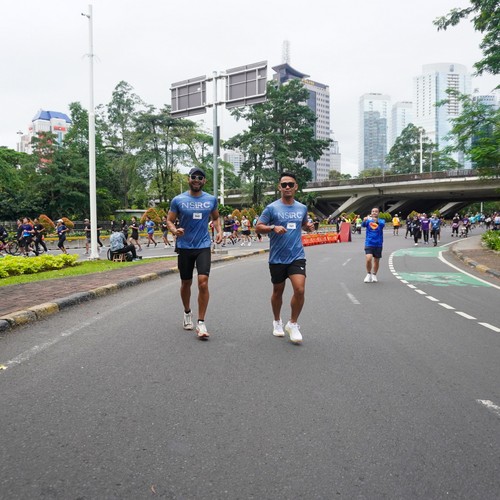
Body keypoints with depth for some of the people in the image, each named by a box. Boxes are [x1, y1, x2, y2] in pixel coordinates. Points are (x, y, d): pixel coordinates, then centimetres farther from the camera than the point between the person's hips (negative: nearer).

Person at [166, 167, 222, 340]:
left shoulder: (211, 199, 3)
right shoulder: (178, 200, -3)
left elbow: (215, 218, 19)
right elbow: (169, 220, 3)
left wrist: (219, 231, 0)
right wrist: (174, 231, -19)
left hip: (204, 246, 0)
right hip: (184, 246, 0)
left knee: (203, 282, -15)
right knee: (186, 283, 12)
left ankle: (201, 323, -6)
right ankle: (187, 313, 39)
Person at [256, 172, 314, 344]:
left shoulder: (302, 208, 6)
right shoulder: (272, 208, -5)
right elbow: (258, 227, -4)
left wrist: (309, 227, 0)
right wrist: (273, 228, -21)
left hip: (297, 256, 2)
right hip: (277, 258, -1)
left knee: (300, 290, -14)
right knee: (278, 291, 13)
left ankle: (293, 324, 6)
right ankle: (277, 322, 36)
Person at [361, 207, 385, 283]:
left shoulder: (381, 221, 2)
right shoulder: (368, 221, 2)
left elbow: (382, 224, -22)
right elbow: (363, 225, -19)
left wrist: (377, 221, -43)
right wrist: (364, 220, -42)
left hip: (378, 244, 1)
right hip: (369, 243, -1)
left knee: (376, 261, 10)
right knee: (368, 259, -17)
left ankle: (374, 275, 30)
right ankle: (368, 274, 5)